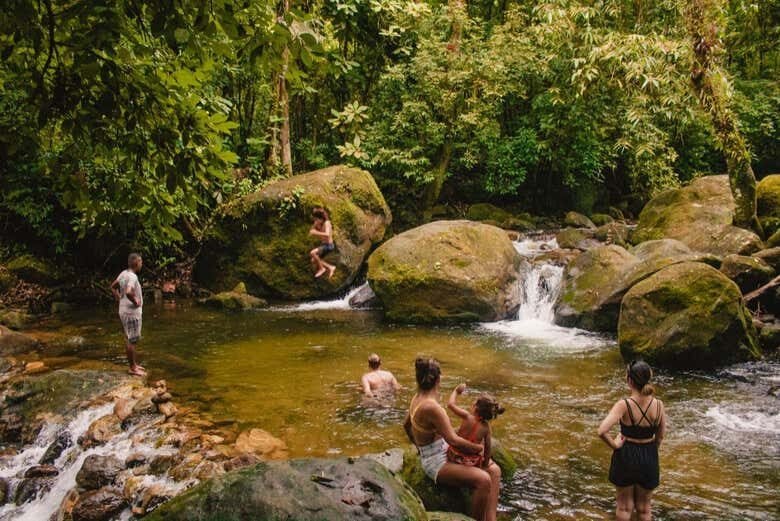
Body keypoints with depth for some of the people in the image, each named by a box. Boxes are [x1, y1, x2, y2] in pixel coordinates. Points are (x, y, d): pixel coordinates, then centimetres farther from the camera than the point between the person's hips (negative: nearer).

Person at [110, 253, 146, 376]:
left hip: (124, 311, 10)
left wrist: (119, 299, 16)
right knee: (132, 340, -1)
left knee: (130, 339, 18)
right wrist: (135, 301, -21)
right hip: (131, 312, -10)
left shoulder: (123, 274, 7)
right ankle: (132, 368, 7)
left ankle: (134, 364, 29)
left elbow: (113, 286, 20)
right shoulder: (132, 277, -22)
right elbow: (129, 292, -38)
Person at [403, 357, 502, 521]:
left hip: (446, 453, 10)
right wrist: (478, 448, -12)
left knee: (494, 471, -1)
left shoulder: (417, 398, 3)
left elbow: (406, 425, 20)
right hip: (437, 463, -10)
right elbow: (453, 440, -26)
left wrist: (420, 445, 28)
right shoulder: (432, 407, -26)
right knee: (483, 480, -27)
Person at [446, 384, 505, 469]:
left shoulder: (468, 417, -21)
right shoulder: (486, 427, -11)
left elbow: (450, 404, -15)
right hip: (473, 462, 3)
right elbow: (487, 447, -4)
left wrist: (456, 391, 1)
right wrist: (485, 464, 11)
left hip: (456, 458, -3)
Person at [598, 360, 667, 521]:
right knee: (644, 507, 21)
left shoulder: (624, 405, -22)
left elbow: (602, 431, -31)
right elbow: (660, 437, -2)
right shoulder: (658, 405, -13)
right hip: (649, 459, 2)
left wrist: (615, 445, -14)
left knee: (624, 506, 17)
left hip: (625, 456, -2)